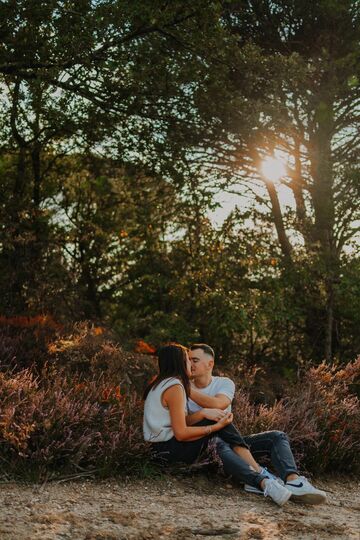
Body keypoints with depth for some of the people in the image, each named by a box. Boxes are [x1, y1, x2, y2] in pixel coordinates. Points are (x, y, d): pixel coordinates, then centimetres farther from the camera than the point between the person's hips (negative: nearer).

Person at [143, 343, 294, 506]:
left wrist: (203, 414, -12)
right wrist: (217, 426, -17)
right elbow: (181, 433, -21)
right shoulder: (175, 387, -17)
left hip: (161, 448, 9)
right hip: (167, 450, -9)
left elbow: (181, 421, 4)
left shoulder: (161, 383, 12)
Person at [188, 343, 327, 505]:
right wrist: (203, 413, -31)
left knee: (277, 437, -15)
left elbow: (218, 404, -18)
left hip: (230, 442, 4)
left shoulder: (224, 383, 5)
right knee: (222, 448, -39)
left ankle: (292, 480, -41)